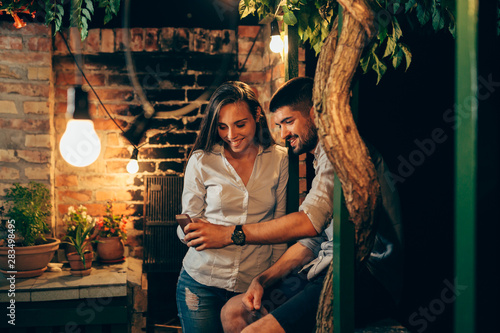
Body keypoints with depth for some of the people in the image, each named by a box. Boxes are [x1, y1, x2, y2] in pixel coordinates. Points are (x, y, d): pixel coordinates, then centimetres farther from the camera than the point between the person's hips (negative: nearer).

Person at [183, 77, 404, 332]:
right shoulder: (324, 159, 24)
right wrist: (264, 279, 7)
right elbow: (312, 240, 21)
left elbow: (309, 222, -21)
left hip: (366, 274, -10)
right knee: (233, 312, 6)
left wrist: (229, 234, -14)